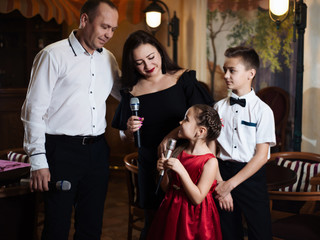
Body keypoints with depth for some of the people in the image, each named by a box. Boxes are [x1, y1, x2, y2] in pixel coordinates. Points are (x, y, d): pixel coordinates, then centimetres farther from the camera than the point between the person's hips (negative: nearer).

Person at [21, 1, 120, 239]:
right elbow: (34, 110, -8)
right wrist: (38, 161, -13)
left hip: (97, 150, 6)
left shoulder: (108, 59, 12)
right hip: (62, 150, -5)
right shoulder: (54, 55, -5)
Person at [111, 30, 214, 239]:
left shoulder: (183, 79, 0)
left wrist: (170, 136, -20)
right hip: (150, 165, 2)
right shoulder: (132, 91, 6)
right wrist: (130, 130, -9)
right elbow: (127, 138, 13)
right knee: (154, 222, 8)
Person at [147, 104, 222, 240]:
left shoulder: (210, 162, -17)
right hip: (172, 213, 5)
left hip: (194, 217, -5)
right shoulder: (179, 152, 0)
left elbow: (197, 199, -21)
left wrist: (181, 171, -25)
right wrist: (166, 172, -12)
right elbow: (167, 189, 7)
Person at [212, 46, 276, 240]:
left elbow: (261, 156, -11)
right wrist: (220, 183, -9)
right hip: (223, 171, 3)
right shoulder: (219, 107, 3)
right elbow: (211, 150, 1)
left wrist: (231, 183, -12)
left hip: (251, 176, -3)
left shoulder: (263, 110, -8)